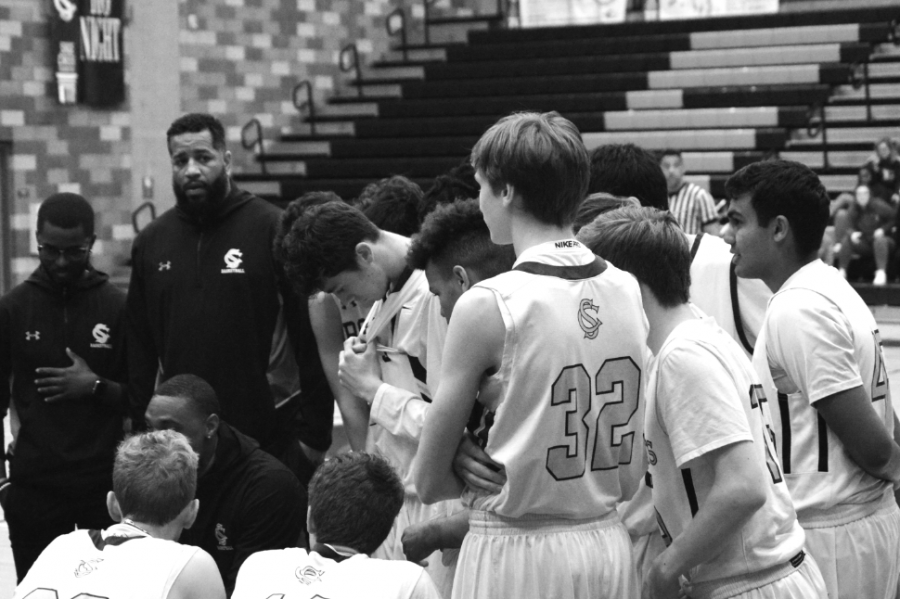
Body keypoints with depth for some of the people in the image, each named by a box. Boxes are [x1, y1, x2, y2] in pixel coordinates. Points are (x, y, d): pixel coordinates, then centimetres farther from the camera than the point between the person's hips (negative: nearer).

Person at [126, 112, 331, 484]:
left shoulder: (273, 229, -5)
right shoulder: (151, 242, 9)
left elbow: (313, 339, -7)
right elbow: (139, 351, 12)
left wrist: (315, 435, -9)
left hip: (269, 439, -4)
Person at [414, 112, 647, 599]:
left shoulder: (486, 305, -15)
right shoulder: (627, 291, 1)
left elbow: (429, 481, -8)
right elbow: (631, 474, 8)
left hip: (517, 555, -6)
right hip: (606, 545, 6)